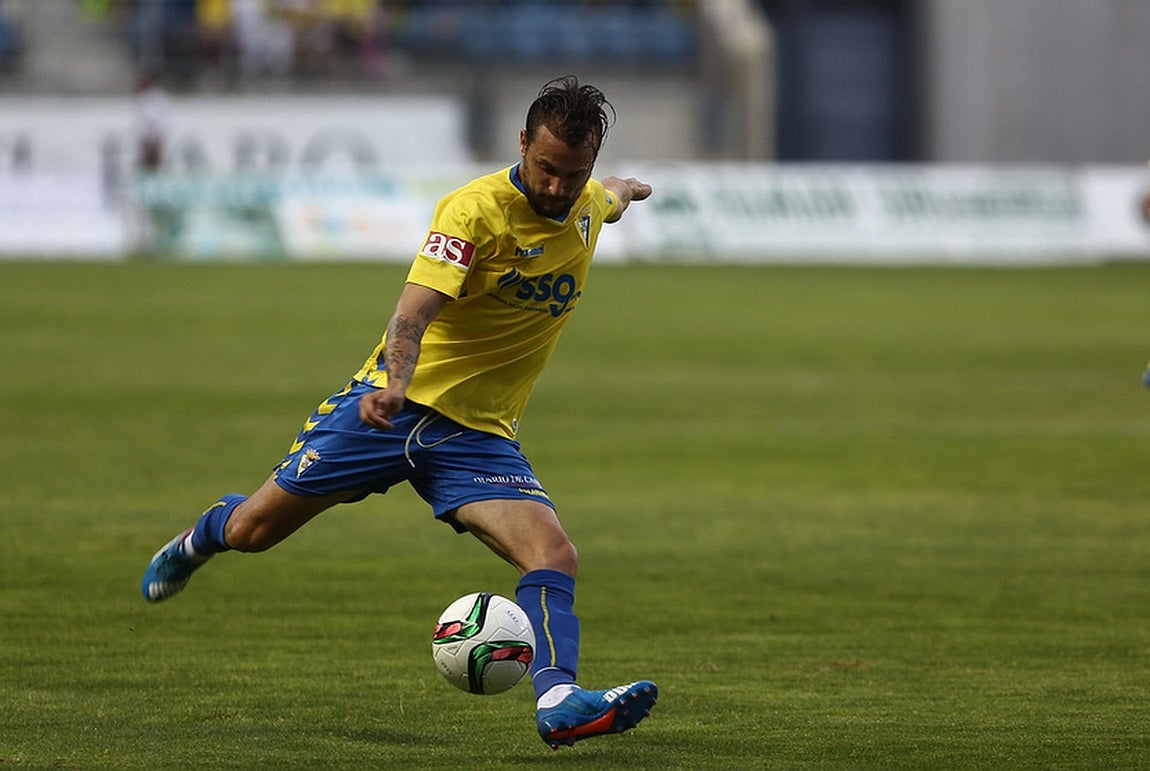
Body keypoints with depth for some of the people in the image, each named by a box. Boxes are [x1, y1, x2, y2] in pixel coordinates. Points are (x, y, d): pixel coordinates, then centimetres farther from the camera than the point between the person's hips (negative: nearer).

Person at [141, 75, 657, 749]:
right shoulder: (476, 209, -19)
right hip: (396, 405, -4)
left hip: (479, 434, 4)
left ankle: (557, 700, -34)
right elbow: (416, 308, -33)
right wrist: (395, 386, -51)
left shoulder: (587, 206, 1)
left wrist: (626, 190, 54)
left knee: (555, 556, -22)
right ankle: (198, 541, 42)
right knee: (251, 530, 6)